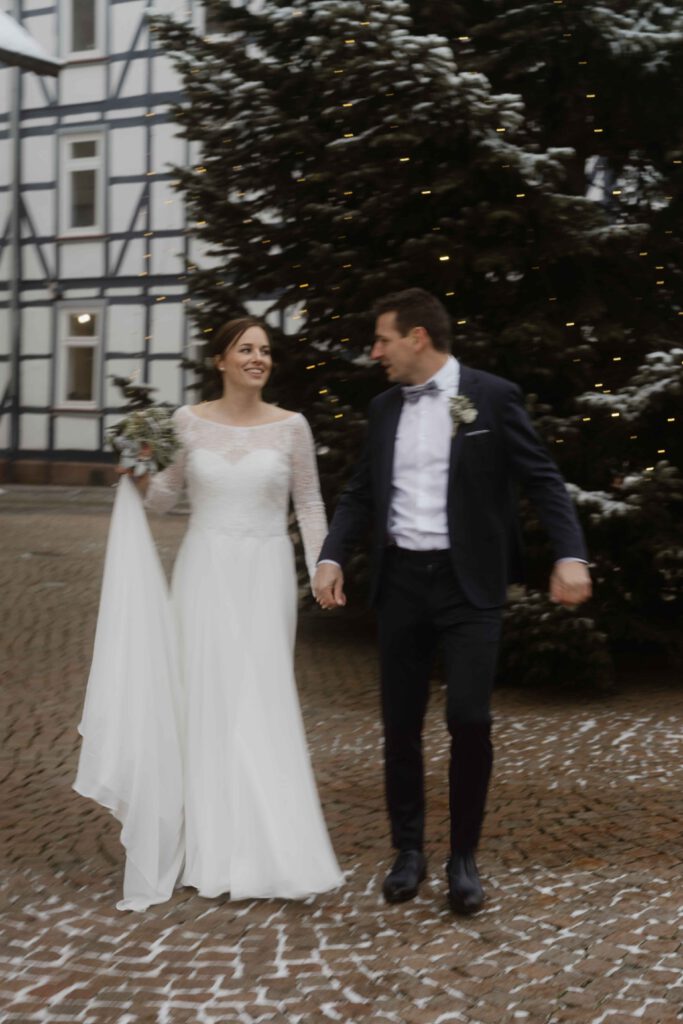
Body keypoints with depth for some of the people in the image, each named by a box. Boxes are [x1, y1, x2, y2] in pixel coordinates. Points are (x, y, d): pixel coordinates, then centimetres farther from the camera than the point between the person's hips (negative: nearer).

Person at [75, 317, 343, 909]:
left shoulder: (291, 426, 1)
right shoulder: (188, 422, 3)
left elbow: (309, 503, 7)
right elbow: (162, 501, 11)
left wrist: (322, 571, -1)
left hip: (265, 575, 0)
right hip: (205, 571, 1)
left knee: (263, 702, 0)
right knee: (204, 698, 1)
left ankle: (268, 849, 10)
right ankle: (211, 844, 12)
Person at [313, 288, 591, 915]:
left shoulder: (492, 396, -4)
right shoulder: (384, 407, 10)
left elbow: (542, 480, -6)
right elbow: (362, 493, 13)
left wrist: (571, 555, -19)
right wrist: (332, 557, -3)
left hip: (468, 583, -4)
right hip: (400, 581, 4)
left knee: (469, 718, -9)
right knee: (401, 723, 7)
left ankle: (464, 857, 9)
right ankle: (409, 851, 21)